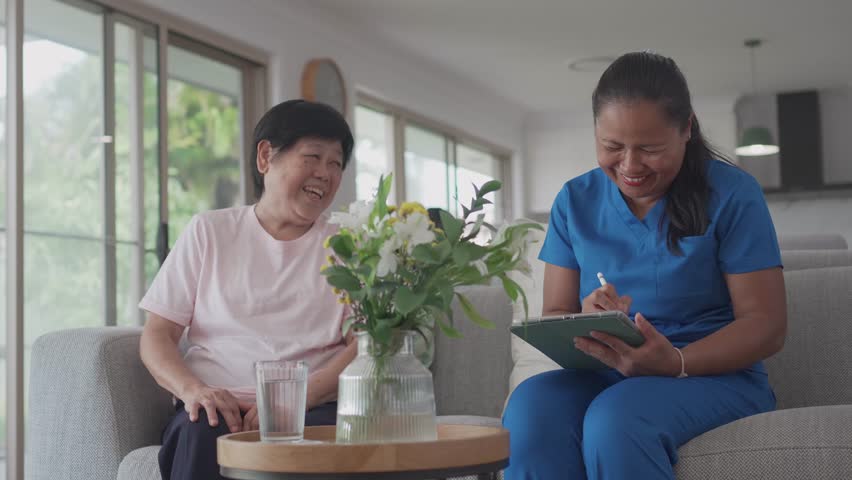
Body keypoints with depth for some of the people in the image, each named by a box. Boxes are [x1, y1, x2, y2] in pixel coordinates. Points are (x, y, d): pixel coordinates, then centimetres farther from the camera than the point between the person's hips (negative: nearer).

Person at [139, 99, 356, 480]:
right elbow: (156, 335, 8)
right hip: (220, 406, 1)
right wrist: (193, 389, -15)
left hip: (313, 406, 0)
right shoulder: (208, 232, 14)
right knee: (202, 434, -34)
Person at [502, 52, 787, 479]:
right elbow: (553, 315, 7)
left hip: (714, 374, -3)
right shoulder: (575, 201, 9)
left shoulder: (731, 193, -2)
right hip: (603, 377, 3)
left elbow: (766, 325, -7)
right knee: (530, 406, -32)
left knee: (615, 418, -37)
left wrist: (675, 362, -25)